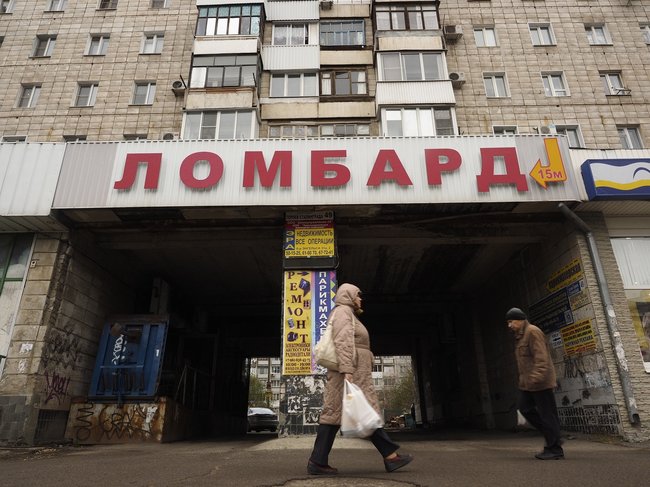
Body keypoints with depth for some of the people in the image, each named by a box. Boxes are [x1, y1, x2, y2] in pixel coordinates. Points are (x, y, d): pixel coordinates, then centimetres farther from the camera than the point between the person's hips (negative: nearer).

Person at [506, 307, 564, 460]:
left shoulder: (533, 332, -13)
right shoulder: (520, 336, 17)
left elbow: (541, 357, -22)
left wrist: (536, 377, -29)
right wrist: (524, 379, 20)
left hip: (540, 382, -10)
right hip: (528, 383, 10)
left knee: (547, 413, -2)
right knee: (524, 406, 7)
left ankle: (555, 449, 8)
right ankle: (552, 435, 17)